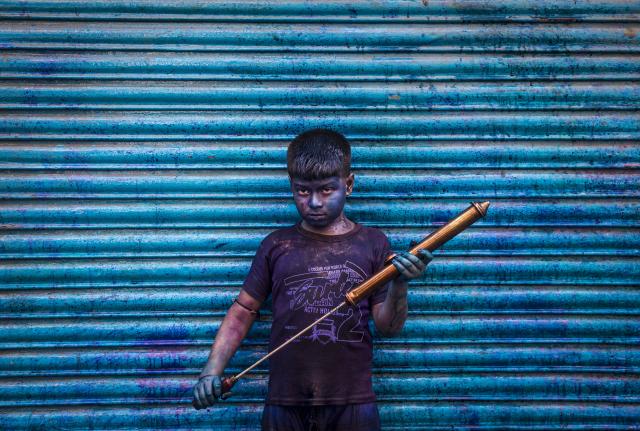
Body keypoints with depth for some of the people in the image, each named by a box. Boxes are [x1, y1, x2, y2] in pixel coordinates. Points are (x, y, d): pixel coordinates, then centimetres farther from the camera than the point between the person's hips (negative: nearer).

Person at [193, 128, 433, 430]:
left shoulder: (373, 243, 3)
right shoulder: (276, 245, 4)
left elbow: (388, 327, 3)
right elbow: (242, 313, 6)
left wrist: (399, 284, -15)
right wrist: (211, 371, -6)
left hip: (352, 404, 0)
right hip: (285, 404, 1)